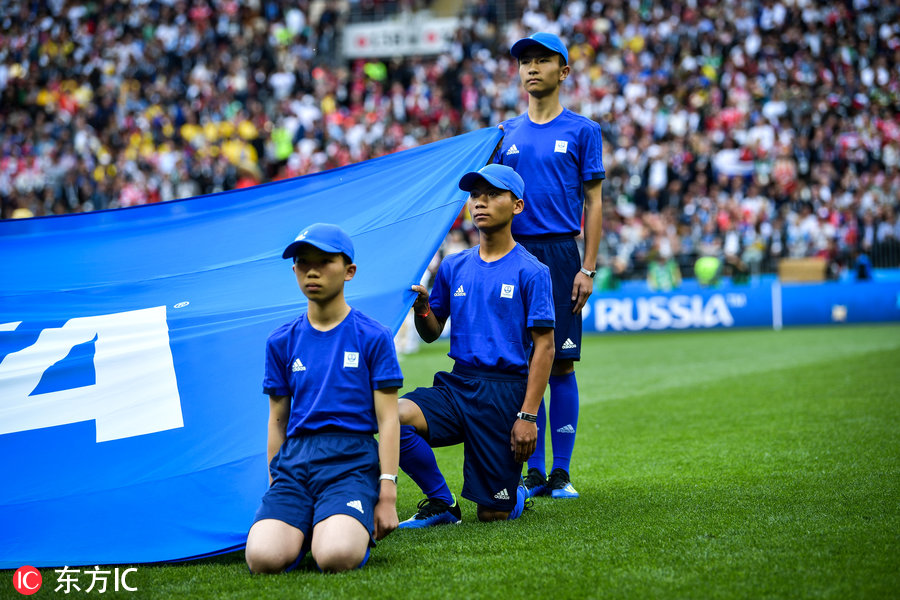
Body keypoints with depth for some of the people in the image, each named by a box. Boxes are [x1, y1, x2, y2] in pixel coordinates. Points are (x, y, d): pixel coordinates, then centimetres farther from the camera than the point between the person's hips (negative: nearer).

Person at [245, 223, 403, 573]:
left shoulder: (373, 337, 3)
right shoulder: (281, 342, 13)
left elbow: (387, 419, 1)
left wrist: (387, 494, -7)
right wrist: (274, 489, 14)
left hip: (351, 459, -3)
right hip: (294, 460, 3)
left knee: (336, 557, -30)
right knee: (263, 558, -24)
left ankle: (359, 530, 5)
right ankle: (303, 528, 8)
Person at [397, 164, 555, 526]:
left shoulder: (531, 272, -4)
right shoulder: (454, 267, 11)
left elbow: (544, 347, -6)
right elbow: (431, 333, 16)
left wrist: (528, 415, -14)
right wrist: (422, 309, -8)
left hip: (505, 391, -4)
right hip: (457, 384, 4)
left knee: (492, 514, -4)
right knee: (394, 417, -26)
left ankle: (516, 495, 34)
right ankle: (443, 503, -5)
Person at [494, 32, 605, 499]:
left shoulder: (582, 130, 5)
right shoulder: (507, 134, 14)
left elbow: (593, 203, 2)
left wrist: (588, 269, -7)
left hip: (560, 254, -3)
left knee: (561, 364, -4)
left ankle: (561, 473, 1)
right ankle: (534, 472, 8)